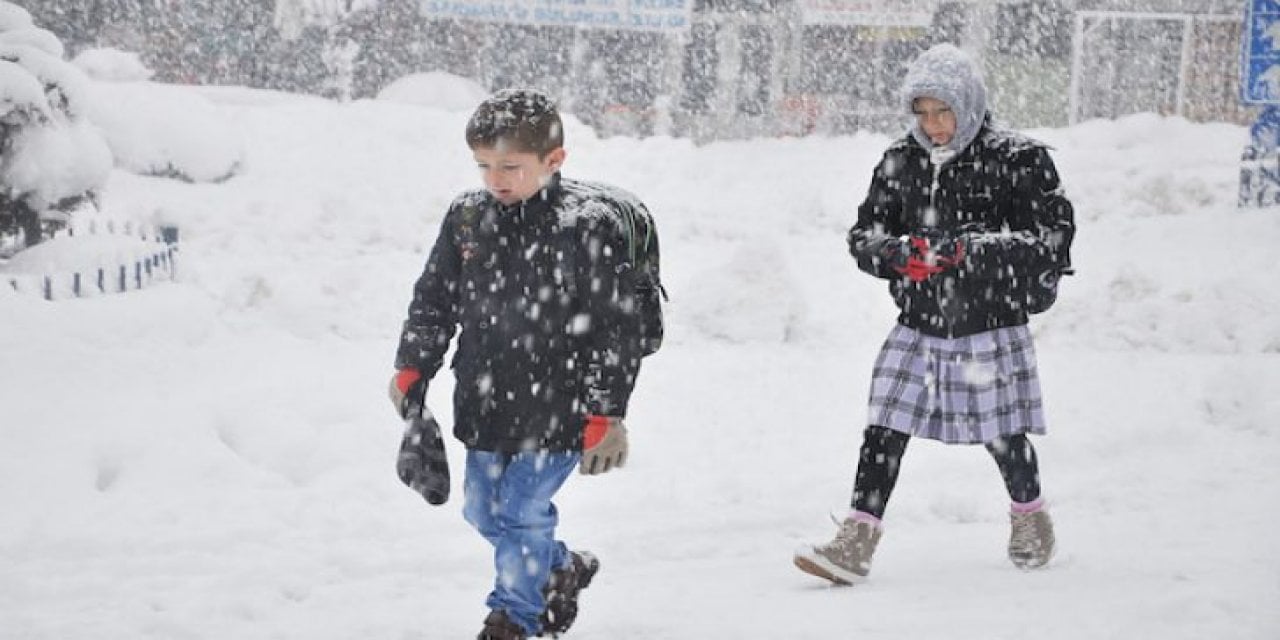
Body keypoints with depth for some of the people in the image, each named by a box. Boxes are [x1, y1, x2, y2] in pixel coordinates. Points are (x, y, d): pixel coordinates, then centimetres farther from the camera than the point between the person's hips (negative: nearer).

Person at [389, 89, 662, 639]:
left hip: (554, 410, -7)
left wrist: (606, 415, -15)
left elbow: (616, 328, -14)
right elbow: (433, 299, 12)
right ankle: (562, 570, 39)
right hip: (485, 404, 7)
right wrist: (411, 369, 5)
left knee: (521, 511, -4)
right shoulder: (467, 217, 0)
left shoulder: (587, 227, -16)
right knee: (483, 508, 16)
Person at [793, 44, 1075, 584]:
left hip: (991, 329, -3)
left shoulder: (1018, 160, -8)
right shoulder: (900, 161, 5)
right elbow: (862, 235, 7)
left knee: (1003, 437, 10)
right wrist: (898, 251, -17)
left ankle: (1030, 517, 38)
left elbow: (1055, 238, -13)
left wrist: (972, 249, -23)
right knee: (883, 432, -5)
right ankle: (855, 543, -4)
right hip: (917, 327, 3)